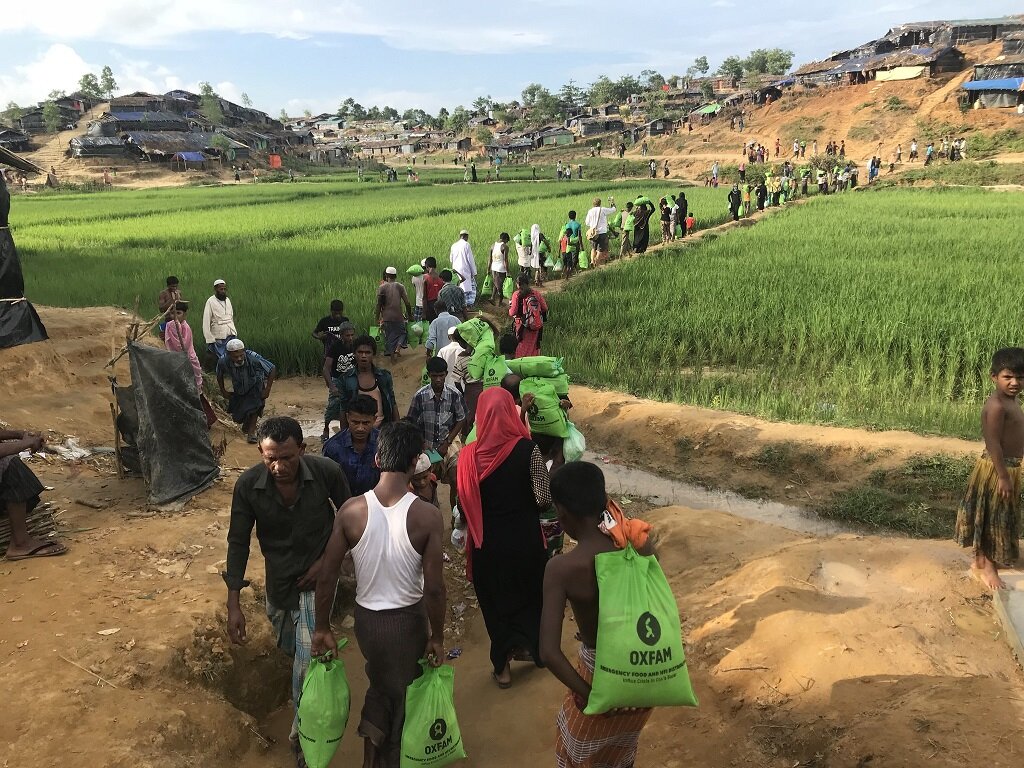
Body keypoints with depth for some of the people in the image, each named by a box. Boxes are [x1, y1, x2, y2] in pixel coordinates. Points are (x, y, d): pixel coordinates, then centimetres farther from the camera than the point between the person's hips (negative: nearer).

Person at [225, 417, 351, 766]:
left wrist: (327, 559, -13)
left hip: (317, 577, -3)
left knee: (307, 660, -11)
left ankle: (303, 735, 11)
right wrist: (234, 604, -12)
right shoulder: (248, 485, -21)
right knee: (290, 648, 23)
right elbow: (238, 542, -10)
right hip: (278, 580, 3)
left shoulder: (327, 472, -24)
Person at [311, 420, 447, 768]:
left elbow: (326, 576, -10)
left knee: (381, 683, 31)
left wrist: (322, 628, 3)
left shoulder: (351, 510, -17)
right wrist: (437, 637, -4)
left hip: (366, 617, 3)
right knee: (405, 694, 23)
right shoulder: (426, 516, -23)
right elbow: (434, 588, -19)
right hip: (407, 619, -2)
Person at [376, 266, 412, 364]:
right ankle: (397, 349, -5)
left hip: (386, 317, 1)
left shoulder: (382, 287, -2)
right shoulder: (400, 286, -2)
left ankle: (392, 357, 12)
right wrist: (410, 314, 8)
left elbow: (379, 304, -3)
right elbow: (407, 302, -5)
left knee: (389, 337, 10)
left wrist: (378, 318, 5)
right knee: (402, 332, 19)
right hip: (398, 316, -1)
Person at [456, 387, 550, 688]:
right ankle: (530, 647, 44)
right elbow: (544, 499, -17)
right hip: (525, 538, -1)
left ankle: (502, 665, 32)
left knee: (494, 599, 20)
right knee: (529, 594, 25)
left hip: (487, 542, 1)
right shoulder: (527, 450, -19)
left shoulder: (469, 455, -13)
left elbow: (464, 505, -7)